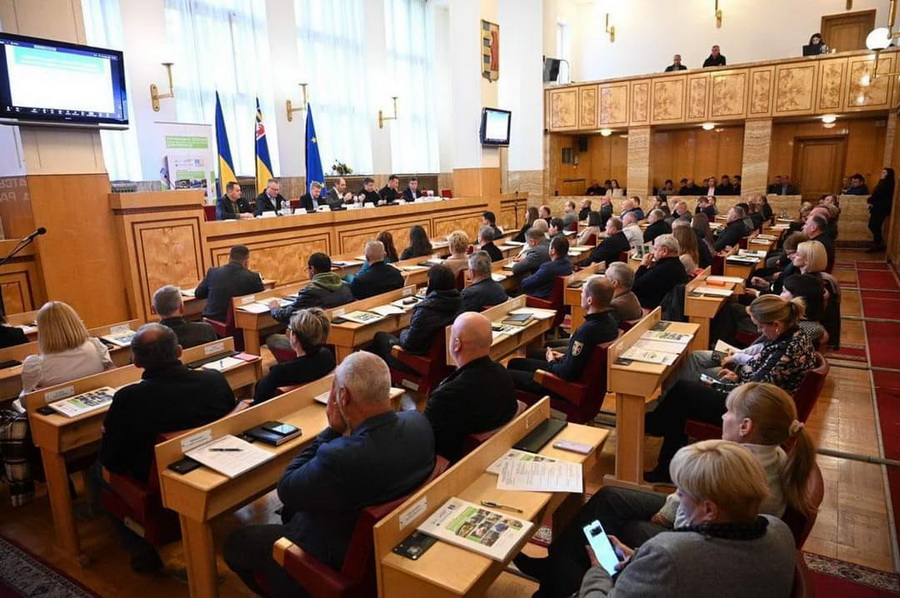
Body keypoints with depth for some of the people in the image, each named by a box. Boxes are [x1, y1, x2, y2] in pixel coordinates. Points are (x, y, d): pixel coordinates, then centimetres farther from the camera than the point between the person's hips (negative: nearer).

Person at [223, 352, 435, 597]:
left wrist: (333, 429, -23)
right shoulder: (418, 422, -19)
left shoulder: (340, 458, -41)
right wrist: (343, 429, -10)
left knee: (235, 543, 16)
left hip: (339, 557, -7)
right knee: (290, 509, 29)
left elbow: (286, 489, -21)